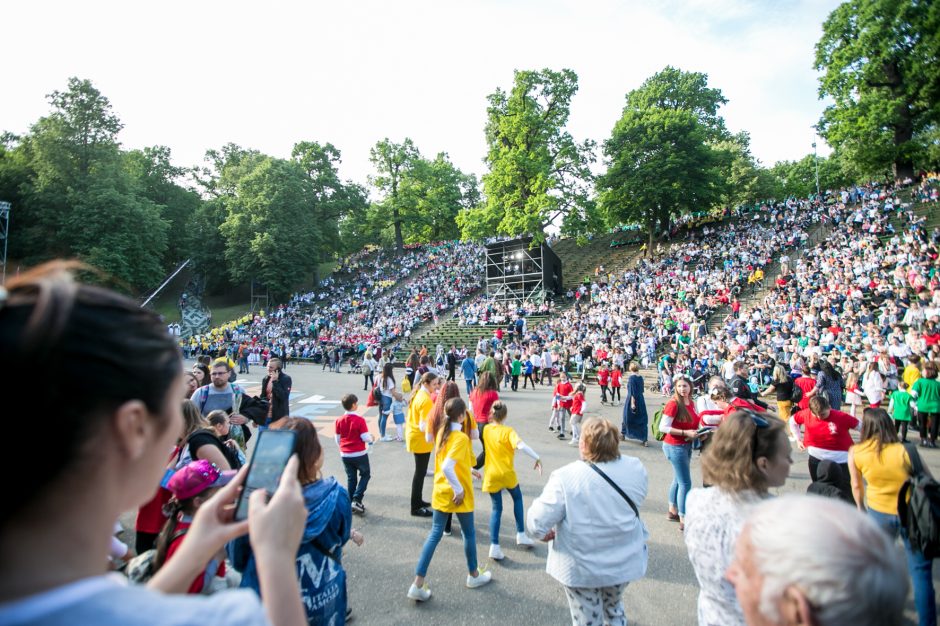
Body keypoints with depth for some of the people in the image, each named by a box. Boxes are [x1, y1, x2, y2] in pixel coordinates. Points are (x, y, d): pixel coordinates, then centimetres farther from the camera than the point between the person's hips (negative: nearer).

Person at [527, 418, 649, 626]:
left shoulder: (565, 478, -28)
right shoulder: (635, 468, -15)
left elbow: (538, 523, -24)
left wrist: (544, 533, -2)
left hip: (581, 567, -3)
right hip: (624, 561, 4)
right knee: (614, 608, 31)